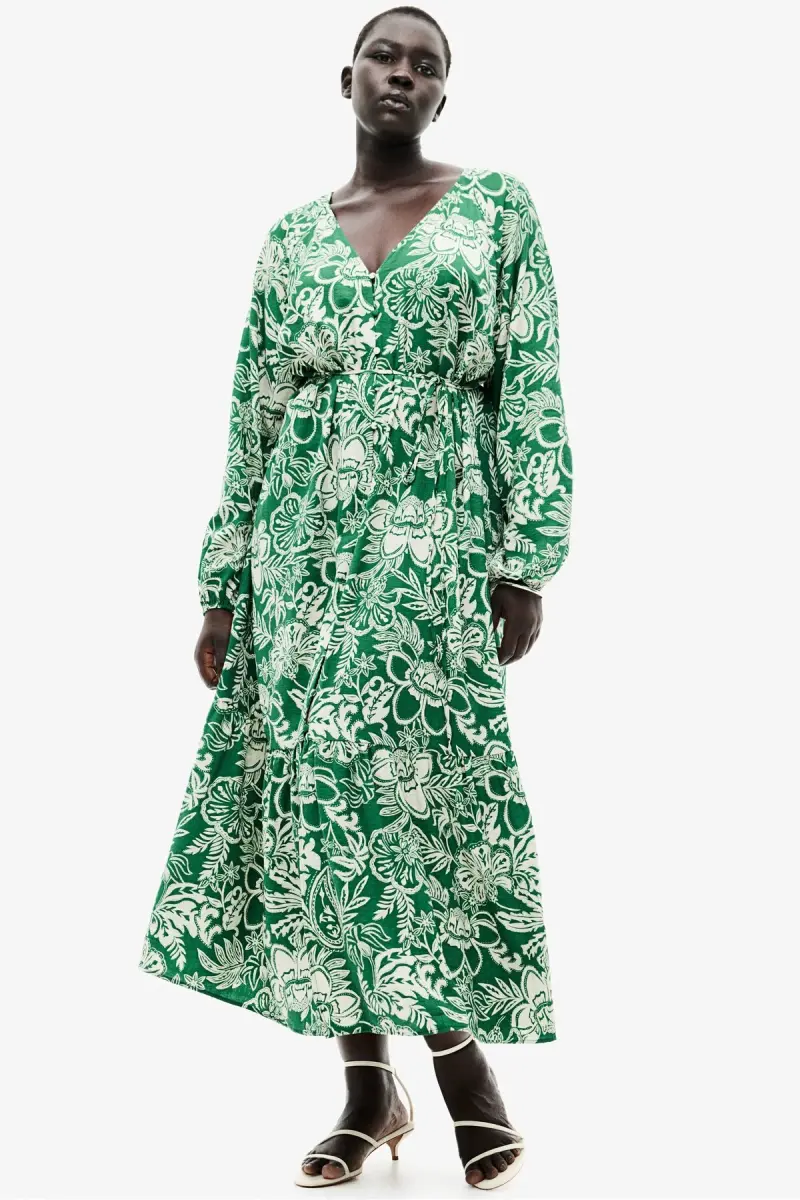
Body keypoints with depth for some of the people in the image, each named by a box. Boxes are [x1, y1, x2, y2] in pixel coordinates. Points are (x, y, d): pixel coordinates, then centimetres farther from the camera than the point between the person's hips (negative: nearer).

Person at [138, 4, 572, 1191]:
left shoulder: (497, 208, 6)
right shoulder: (292, 235, 14)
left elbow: (533, 394, 0)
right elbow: (253, 416, 12)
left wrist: (527, 558, -10)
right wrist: (223, 587, 7)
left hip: (435, 548, -3)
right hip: (304, 554, 3)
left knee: (433, 783, -7)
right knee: (312, 790, 1)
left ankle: (461, 1051, 11)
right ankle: (370, 1085, 11)